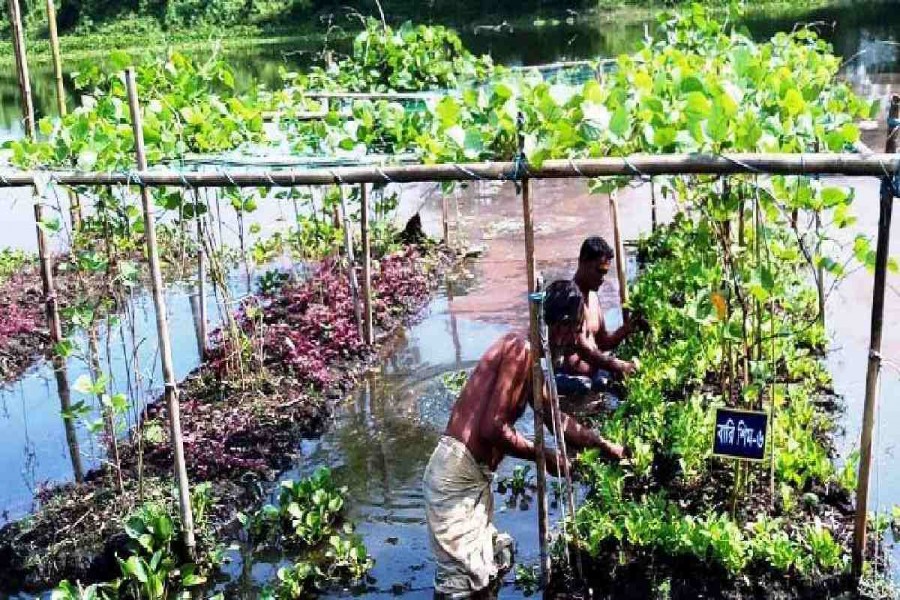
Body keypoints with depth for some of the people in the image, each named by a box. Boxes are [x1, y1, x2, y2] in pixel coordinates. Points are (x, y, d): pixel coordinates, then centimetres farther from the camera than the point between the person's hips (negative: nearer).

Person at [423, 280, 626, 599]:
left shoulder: (527, 353, 15)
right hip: (457, 475, -10)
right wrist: (544, 456, -8)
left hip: (474, 475, 10)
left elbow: (555, 417, 28)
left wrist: (604, 445, 32)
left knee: (497, 558, 21)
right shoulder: (521, 349, -15)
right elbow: (492, 428, -22)